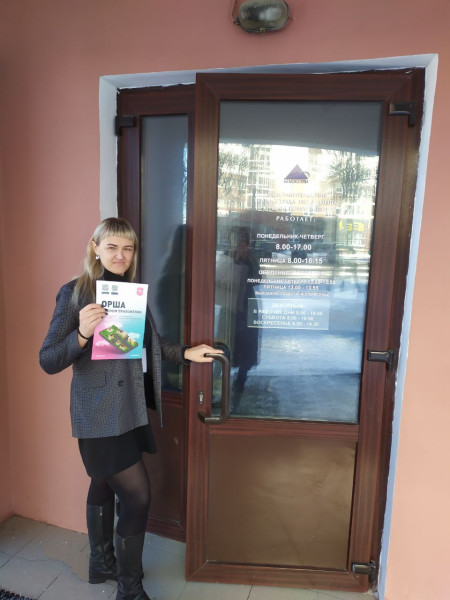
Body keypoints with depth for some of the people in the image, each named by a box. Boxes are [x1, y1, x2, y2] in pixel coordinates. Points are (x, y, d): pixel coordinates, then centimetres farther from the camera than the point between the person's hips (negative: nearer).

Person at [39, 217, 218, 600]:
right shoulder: (75, 293, -13)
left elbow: (149, 342, 15)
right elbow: (48, 361, -14)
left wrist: (185, 353, 4)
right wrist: (82, 333, -31)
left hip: (129, 407, 6)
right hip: (98, 412, -6)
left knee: (105, 484, 23)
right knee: (138, 495, -2)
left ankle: (102, 564, 45)